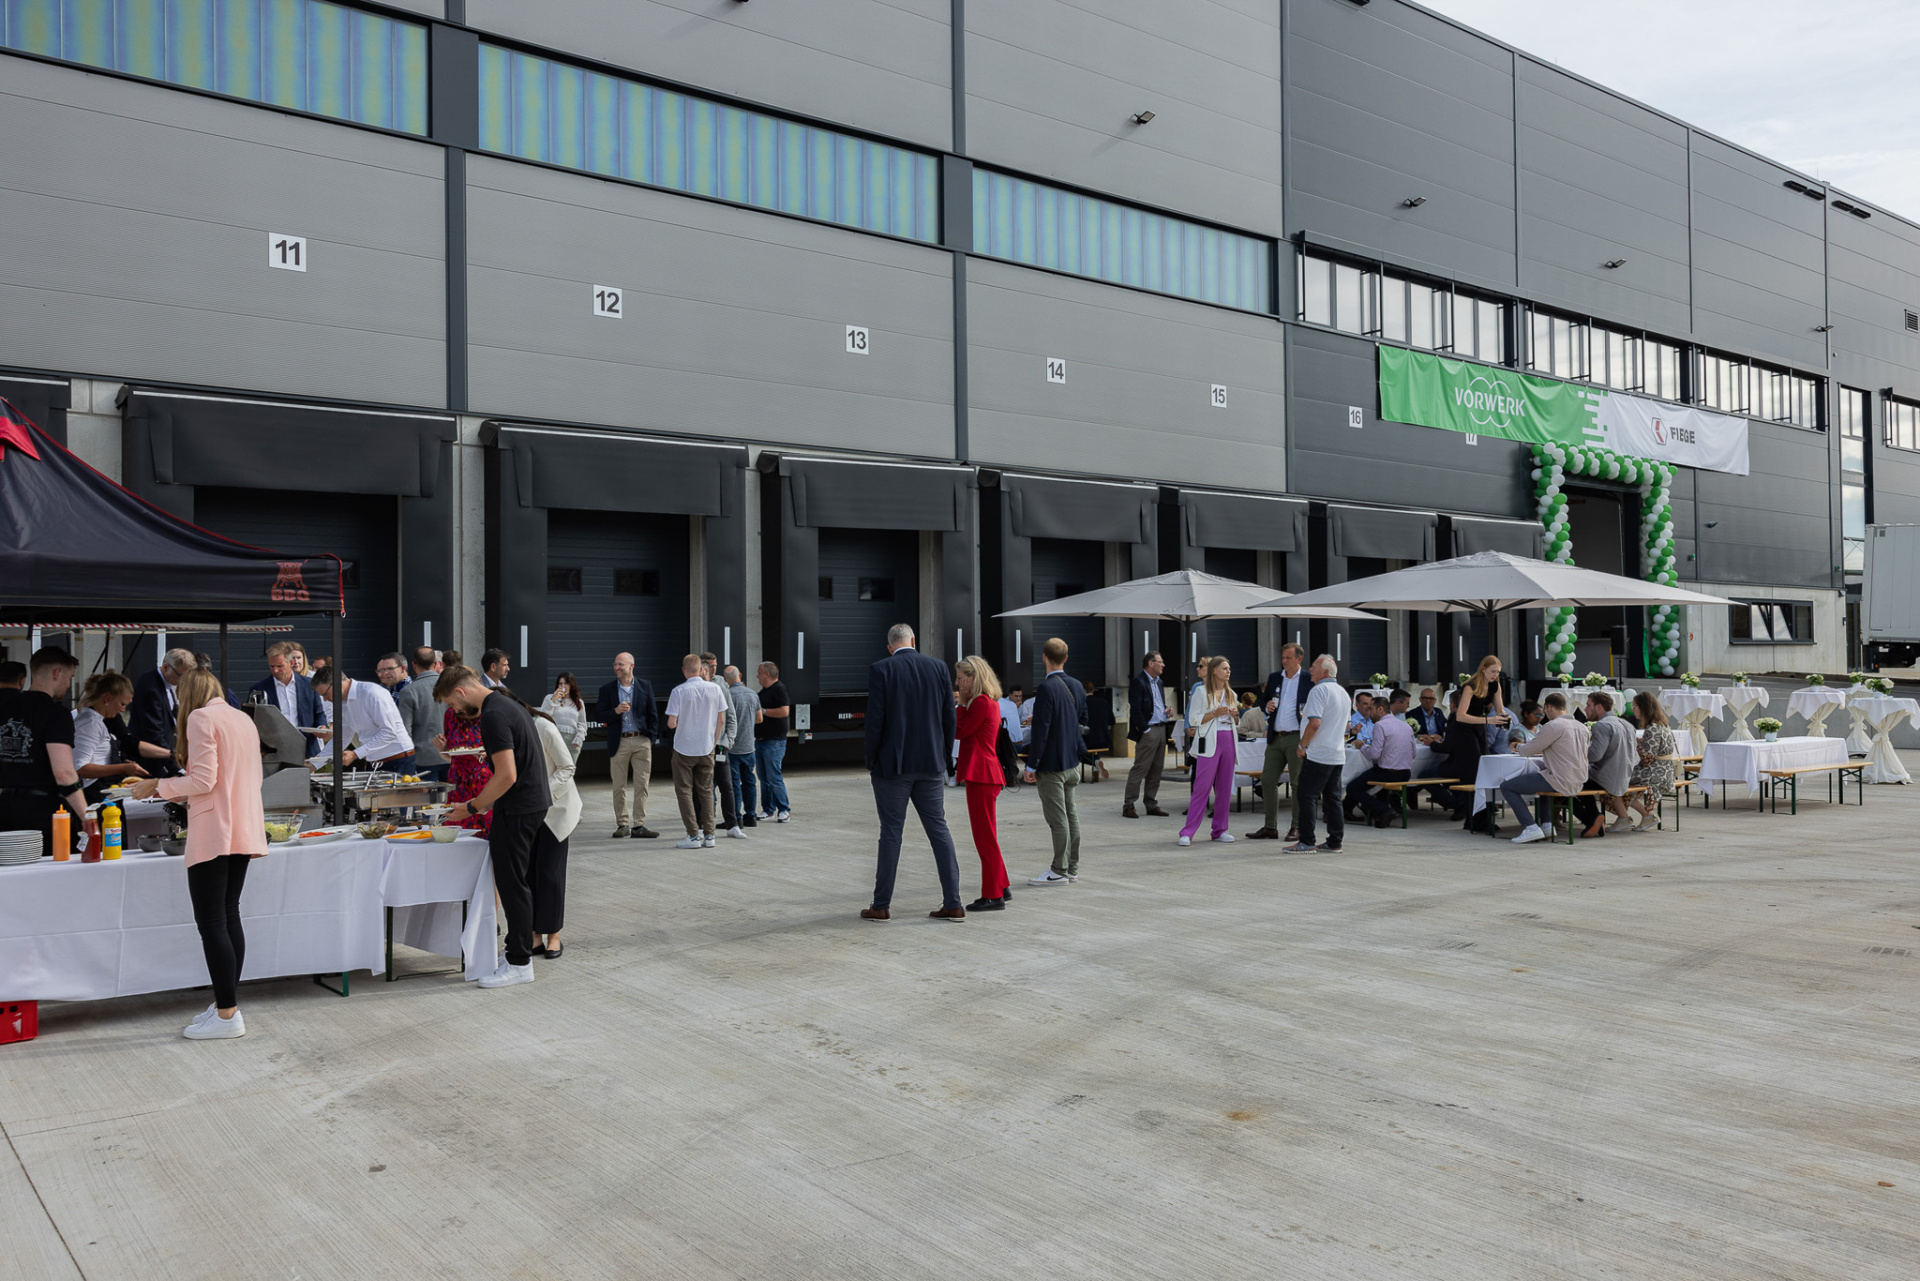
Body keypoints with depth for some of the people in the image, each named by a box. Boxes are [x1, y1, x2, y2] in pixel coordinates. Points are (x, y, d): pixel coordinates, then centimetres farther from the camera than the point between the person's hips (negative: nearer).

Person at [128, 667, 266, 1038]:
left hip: (213, 833, -8)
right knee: (228, 916, 13)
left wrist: (158, 786, -1)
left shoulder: (200, 718, -7)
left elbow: (203, 780, -15)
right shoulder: (243, 719, 16)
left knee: (211, 922, -5)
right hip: (244, 832, 8)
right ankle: (227, 1004, 16)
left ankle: (227, 1015, -4)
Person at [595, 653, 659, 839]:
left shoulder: (645, 686, 6)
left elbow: (653, 714, 8)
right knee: (619, 787, 3)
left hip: (641, 741, 0)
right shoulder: (607, 689, 5)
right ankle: (622, 824, 11)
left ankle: (638, 825, 4)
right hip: (619, 743, 0)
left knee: (642, 785, 0)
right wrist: (616, 711, -14)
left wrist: (651, 738, 2)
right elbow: (598, 716, 3)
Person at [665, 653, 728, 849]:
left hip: (684, 748, -3)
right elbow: (721, 720, 3)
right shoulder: (714, 689, -2)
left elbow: (671, 723, -14)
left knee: (685, 791, 5)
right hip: (707, 748, 3)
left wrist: (671, 723, 10)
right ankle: (708, 835, 11)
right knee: (706, 791, 13)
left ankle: (694, 836, 0)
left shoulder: (679, 691, -12)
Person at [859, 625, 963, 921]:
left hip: (892, 764, -3)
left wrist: (870, 761, 1)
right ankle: (952, 904, 7)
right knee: (939, 828, 8)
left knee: (891, 832, 4)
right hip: (931, 764, 3)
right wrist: (942, 755, 14)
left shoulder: (880, 670, -7)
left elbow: (875, 720, -10)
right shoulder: (938, 667, 3)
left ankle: (882, 905, 10)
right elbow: (949, 717, 4)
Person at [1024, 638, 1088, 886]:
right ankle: (1072, 868, 22)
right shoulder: (1076, 685, 6)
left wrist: (1031, 766, -14)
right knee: (1070, 814, 14)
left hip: (1051, 764, -8)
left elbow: (1041, 730, -21)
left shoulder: (1047, 688, -19)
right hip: (1072, 761, 8)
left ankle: (1059, 871, 3)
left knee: (1057, 819, -3)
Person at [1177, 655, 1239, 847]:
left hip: (1228, 741, 6)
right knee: (1202, 787, -10)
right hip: (1209, 742, -6)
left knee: (1224, 788, 6)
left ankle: (1220, 830, 15)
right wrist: (1215, 713, -16)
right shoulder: (1202, 691, -2)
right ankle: (1187, 833, -9)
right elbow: (1194, 718, -6)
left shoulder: (1230, 693, 16)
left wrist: (1234, 714, 3)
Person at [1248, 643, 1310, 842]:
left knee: (1298, 783, 0)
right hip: (1276, 738, 5)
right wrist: (1266, 705, -3)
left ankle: (1297, 828, 8)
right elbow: (1263, 700, 19)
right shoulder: (1274, 678, 13)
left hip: (1297, 737, -5)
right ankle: (1270, 827, 12)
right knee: (1267, 781, 4)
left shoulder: (1308, 680, 0)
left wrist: (1309, 714, -18)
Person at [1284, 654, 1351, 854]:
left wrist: (1303, 745, -10)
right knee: (1333, 798, 10)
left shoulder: (1319, 690, -13)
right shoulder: (1344, 693, 16)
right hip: (1337, 754, 9)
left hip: (1318, 754, -9)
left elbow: (1315, 723, -22)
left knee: (1307, 796, -3)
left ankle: (1307, 842, -3)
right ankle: (1335, 842, 10)